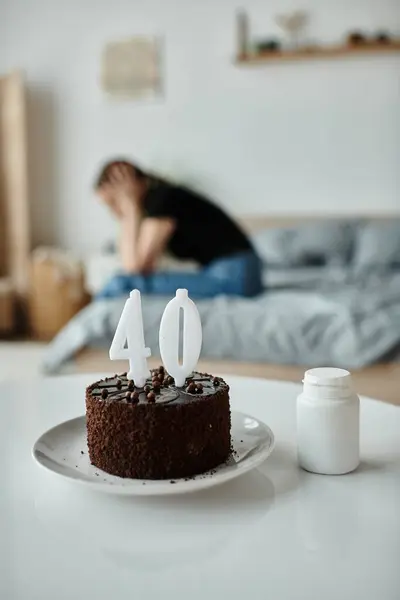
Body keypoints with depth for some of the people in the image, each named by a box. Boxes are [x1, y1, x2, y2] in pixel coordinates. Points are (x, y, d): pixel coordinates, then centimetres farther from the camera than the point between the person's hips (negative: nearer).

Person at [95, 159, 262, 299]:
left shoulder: (163, 199, -13)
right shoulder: (153, 202, 13)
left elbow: (134, 266, -16)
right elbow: (146, 269, 8)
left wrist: (130, 206, -10)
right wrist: (126, 218, 7)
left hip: (232, 277, -10)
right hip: (223, 274, 10)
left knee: (122, 285, -18)